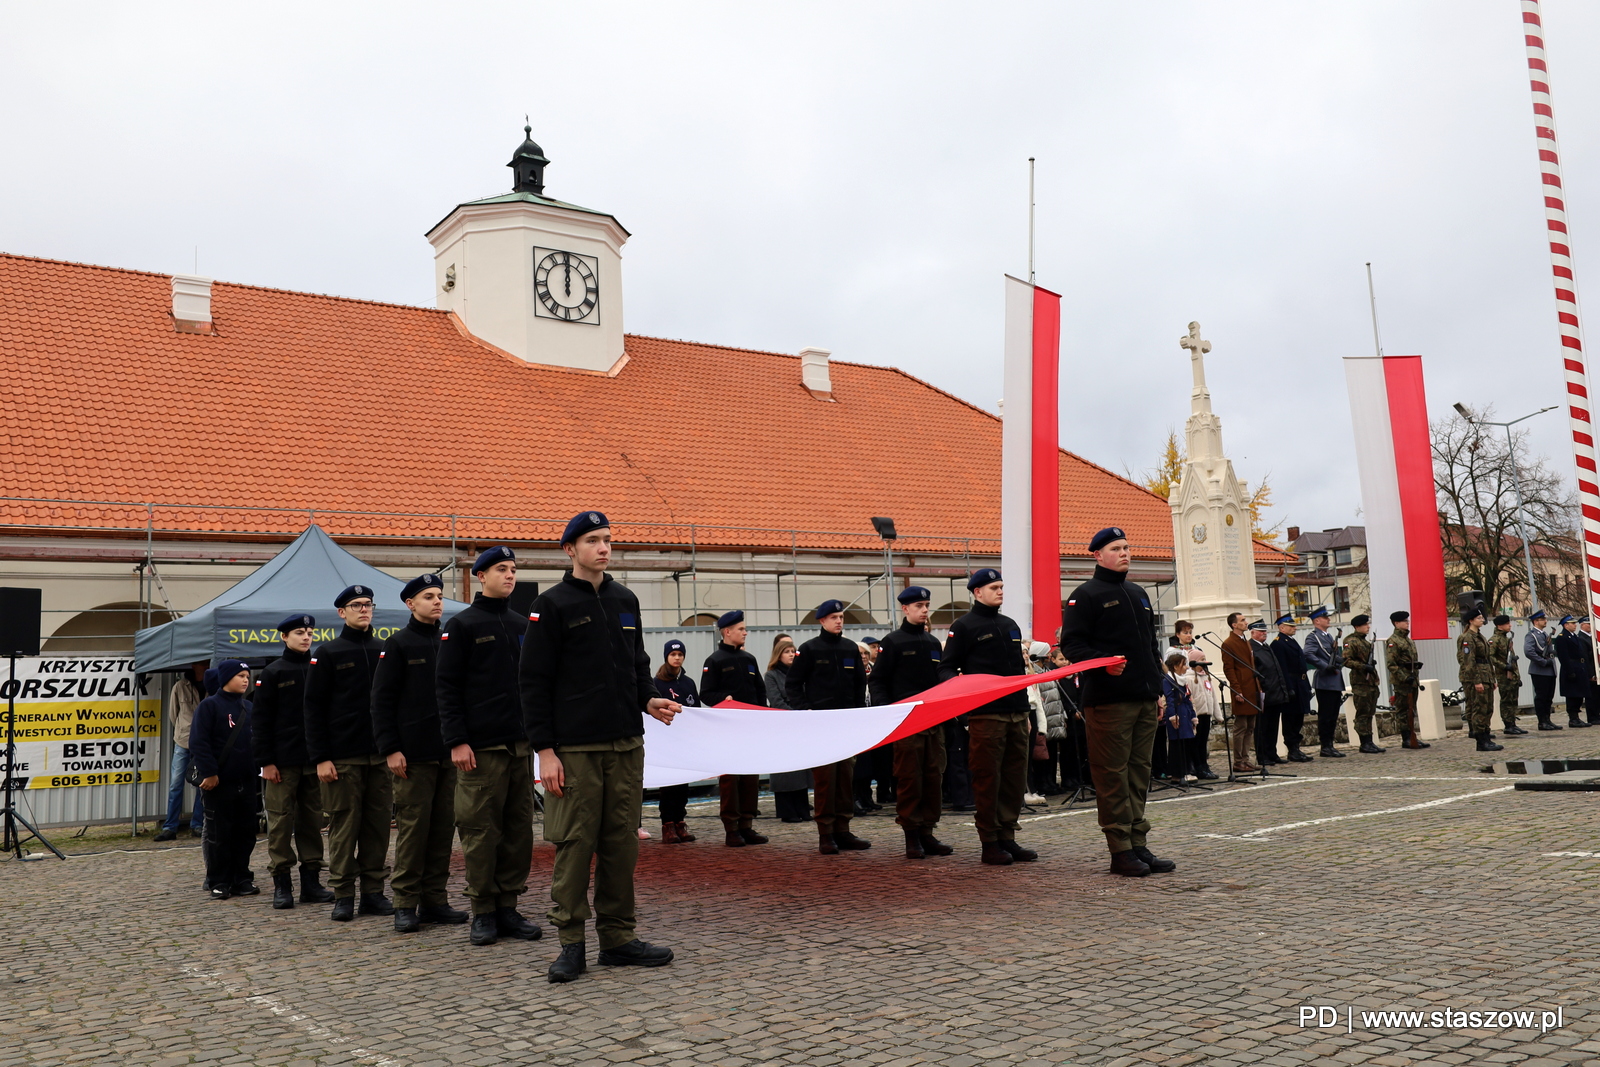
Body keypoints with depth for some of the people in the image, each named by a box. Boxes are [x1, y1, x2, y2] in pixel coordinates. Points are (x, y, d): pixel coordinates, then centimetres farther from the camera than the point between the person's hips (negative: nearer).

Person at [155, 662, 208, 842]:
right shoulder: (181, 686, -2)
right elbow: (174, 713, 11)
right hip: (183, 742, -1)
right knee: (176, 785, -1)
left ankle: (197, 825, 16)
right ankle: (170, 828, 4)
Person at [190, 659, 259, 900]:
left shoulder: (249, 708, 12)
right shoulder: (209, 706, -7)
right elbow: (198, 742, -12)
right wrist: (209, 772, -16)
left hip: (246, 781, 6)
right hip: (219, 782, -6)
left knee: (245, 832, 9)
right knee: (219, 834, 1)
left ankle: (242, 879, 18)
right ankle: (219, 883, 11)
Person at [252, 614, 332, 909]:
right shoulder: (273, 673, 0)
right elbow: (260, 720, -3)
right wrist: (265, 761, -9)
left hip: (315, 760, 4)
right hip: (283, 762, -4)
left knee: (312, 820, 8)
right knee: (280, 821, -1)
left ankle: (311, 881, 14)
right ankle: (281, 884, 6)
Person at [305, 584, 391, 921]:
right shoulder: (328, 653, 2)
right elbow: (314, 708, -1)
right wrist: (320, 757, -9)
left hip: (381, 755, 3)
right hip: (343, 757, -3)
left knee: (378, 826, 4)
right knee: (344, 826, 0)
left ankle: (374, 892, 12)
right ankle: (344, 896, 8)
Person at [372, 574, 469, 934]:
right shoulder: (398, 644, 1)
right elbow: (382, 700, -3)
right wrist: (390, 749, -10)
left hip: (449, 753, 5)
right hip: (413, 755, -5)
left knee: (443, 827, 6)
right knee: (412, 828, -3)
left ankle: (435, 900, 14)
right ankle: (406, 904, 6)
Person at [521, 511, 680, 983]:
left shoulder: (625, 600, 14)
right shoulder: (553, 604, -3)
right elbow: (535, 683, -5)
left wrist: (649, 699, 2)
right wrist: (545, 749, -10)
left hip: (626, 746, 5)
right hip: (575, 749, -5)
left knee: (621, 842, 8)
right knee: (575, 843, -1)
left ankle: (618, 937, 18)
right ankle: (571, 942, 10)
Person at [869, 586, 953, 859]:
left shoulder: (933, 642, 16)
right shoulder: (892, 642, -1)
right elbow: (877, 681, -3)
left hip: (935, 722, 5)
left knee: (934, 778, 5)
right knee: (909, 780, -3)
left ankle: (927, 832, 13)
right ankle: (912, 836, 5)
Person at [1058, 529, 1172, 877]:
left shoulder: (1139, 595, 21)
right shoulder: (1085, 595, -3)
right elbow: (1071, 644, -10)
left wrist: (1159, 690, 19)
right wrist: (1103, 662, -26)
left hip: (1145, 701, 8)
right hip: (1109, 701, -7)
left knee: (1139, 772, 10)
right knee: (1113, 774, -4)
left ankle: (1138, 845, 16)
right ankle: (1120, 850, 0)